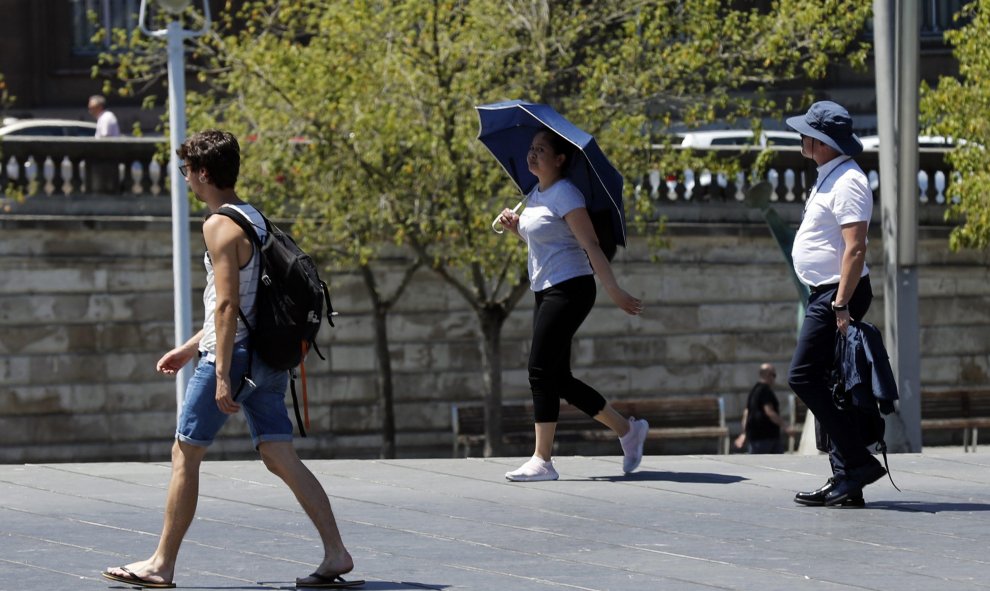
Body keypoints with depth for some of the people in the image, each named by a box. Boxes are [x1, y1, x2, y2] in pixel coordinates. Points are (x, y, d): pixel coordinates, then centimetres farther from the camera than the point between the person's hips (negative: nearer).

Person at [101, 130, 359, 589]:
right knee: (280, 456, 5)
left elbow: (226, 304, -19)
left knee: (185, 455, 2)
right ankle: (336, 553, -4)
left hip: (232, 356, -8)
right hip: (266, 356, 8)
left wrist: (222, 374, -22)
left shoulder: (219, 225, -12)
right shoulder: (254, 217, 16)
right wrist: (189, 348, 28)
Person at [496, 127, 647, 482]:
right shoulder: (535, 194, 14)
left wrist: (614, 291, -23)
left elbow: (591, 245, -18)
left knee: (541, 372, -13)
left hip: (569, 289, -10)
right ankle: (627, 430, 20)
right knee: (558, 379, 9)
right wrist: (515, 226, 9)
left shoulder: (565, 194, -13)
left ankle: (542, 460, -11)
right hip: (546, 292, 10)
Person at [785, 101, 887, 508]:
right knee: (822, 386, 8)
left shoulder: (847, 182, -16)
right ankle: (845, 481, 9)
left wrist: (841, 305, -27)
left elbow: (855, 249, -23)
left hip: (838, 294, -11)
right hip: (826, 293, 11)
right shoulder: (829, 178, 17)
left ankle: (857, 463, -12)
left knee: (804, 378, -13)